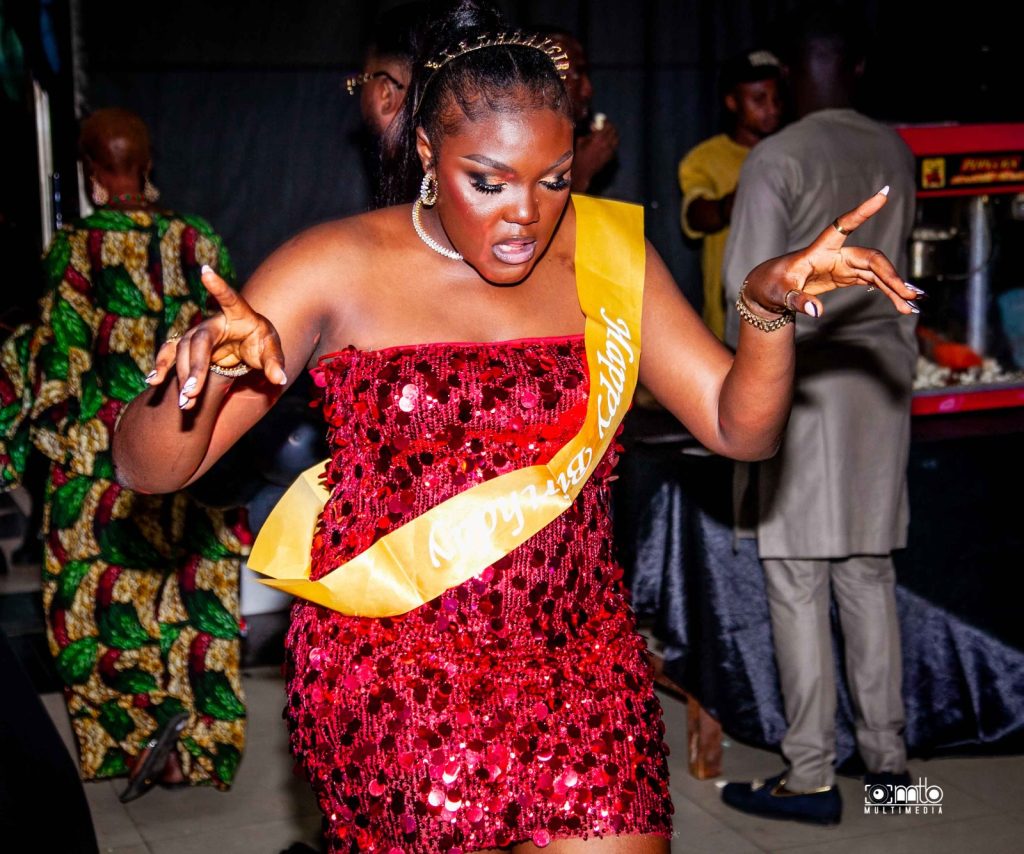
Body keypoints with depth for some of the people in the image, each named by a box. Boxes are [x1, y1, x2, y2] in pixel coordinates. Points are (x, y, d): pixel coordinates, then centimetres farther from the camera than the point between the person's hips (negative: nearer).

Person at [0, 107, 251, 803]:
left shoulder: (73, 248, -9)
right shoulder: (199, 242, -1)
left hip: (99, 462, -3)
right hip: (191, 458, 3)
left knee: (106, 598, 11)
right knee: (194, 592, 11)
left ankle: (143, 720, -2)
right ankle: (201, 734, 15)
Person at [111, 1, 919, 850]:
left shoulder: (604, 251, 4)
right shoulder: (337, 266, -5)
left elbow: (740, 428, 2)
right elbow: (148, 467, -8)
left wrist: (769, 307, -16)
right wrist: (205, 372, -29)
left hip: (578, 655, 3)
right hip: (388, 675, -3)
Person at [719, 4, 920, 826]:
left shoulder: (777, 158, -11)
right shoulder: (894, 153, 8)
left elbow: (751, 284, -11)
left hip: (805, 378, -6)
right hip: (882, 372, 6)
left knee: (798, 580, -2)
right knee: (869, 571, 13)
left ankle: (810, 777, 1)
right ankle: (887, 755, 19)